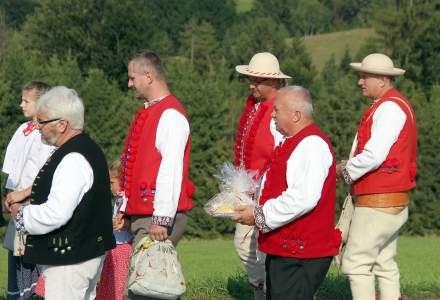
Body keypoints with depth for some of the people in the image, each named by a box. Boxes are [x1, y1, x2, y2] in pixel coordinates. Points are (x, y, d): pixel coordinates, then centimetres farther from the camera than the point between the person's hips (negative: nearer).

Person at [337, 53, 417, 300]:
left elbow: (374, 156, -25)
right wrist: (350, 166, 8)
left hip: (377, 203, -10)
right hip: (393, 204, 10)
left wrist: (345, 170, -8)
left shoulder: (390, 107, -16)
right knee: (384, 264, 12)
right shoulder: (394, 105, 17)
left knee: (356, 262, -7)